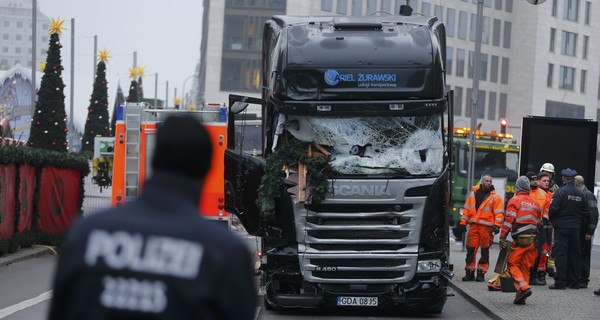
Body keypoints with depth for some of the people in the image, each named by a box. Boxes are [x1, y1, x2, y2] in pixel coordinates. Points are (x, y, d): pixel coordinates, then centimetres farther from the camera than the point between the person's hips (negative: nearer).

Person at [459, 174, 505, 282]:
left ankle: (481, 273, 7)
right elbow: (467, 209, 15)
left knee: (484, 251, 1)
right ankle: (469, 272, 10)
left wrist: (497, 225, -15)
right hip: (473, 226, 3)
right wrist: (463, 223, 9)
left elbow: (499, 212, -4)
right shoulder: (473, 194, 13)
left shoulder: (495, 197, 2)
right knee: (470, 250, 3)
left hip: (486, 227, -3)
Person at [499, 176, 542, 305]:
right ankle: (520, 297, 9)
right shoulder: (535, 203, 16)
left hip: (520, 239, -5)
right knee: (526, 267, 10)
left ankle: (524, 288, -17)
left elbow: (509, 219, -12)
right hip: (532, 239, 5)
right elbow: (539, 222, 18)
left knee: (512, 264, 2)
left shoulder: (514, 201, -3)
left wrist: (502, 237, -12)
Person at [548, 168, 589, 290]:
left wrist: (551, 220, 5)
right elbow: (585, 213, 11)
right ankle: (574, 282, 14)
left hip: (561, 226, -5)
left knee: (560, 254, -4)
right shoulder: (580, 194, 8)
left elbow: (553, 209, -13)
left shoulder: (560, 192, -10)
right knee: (574, 254, 10)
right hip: (575, 228, 5)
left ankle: (560, 282, -8)